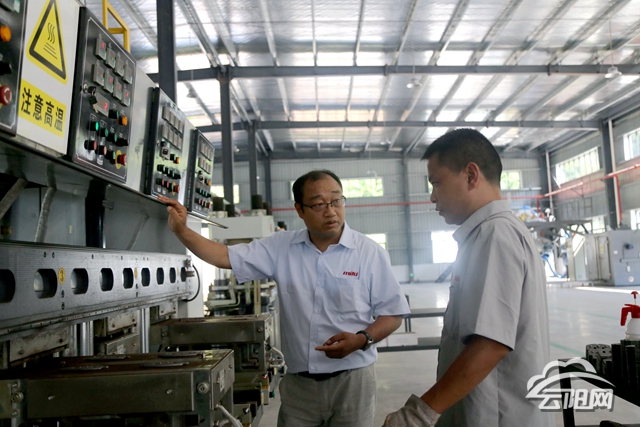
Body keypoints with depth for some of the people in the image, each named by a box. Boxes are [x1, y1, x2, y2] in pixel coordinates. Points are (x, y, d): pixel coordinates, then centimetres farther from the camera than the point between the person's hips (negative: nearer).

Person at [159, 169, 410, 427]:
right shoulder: (281, 248, 1)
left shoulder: (370, 253, -7)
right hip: (297, 383, 2)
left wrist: (362, 339, -20)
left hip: (351, 381, -2)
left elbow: (393, 313, -3)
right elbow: (226, 257, 0)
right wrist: (182, 231, -11)